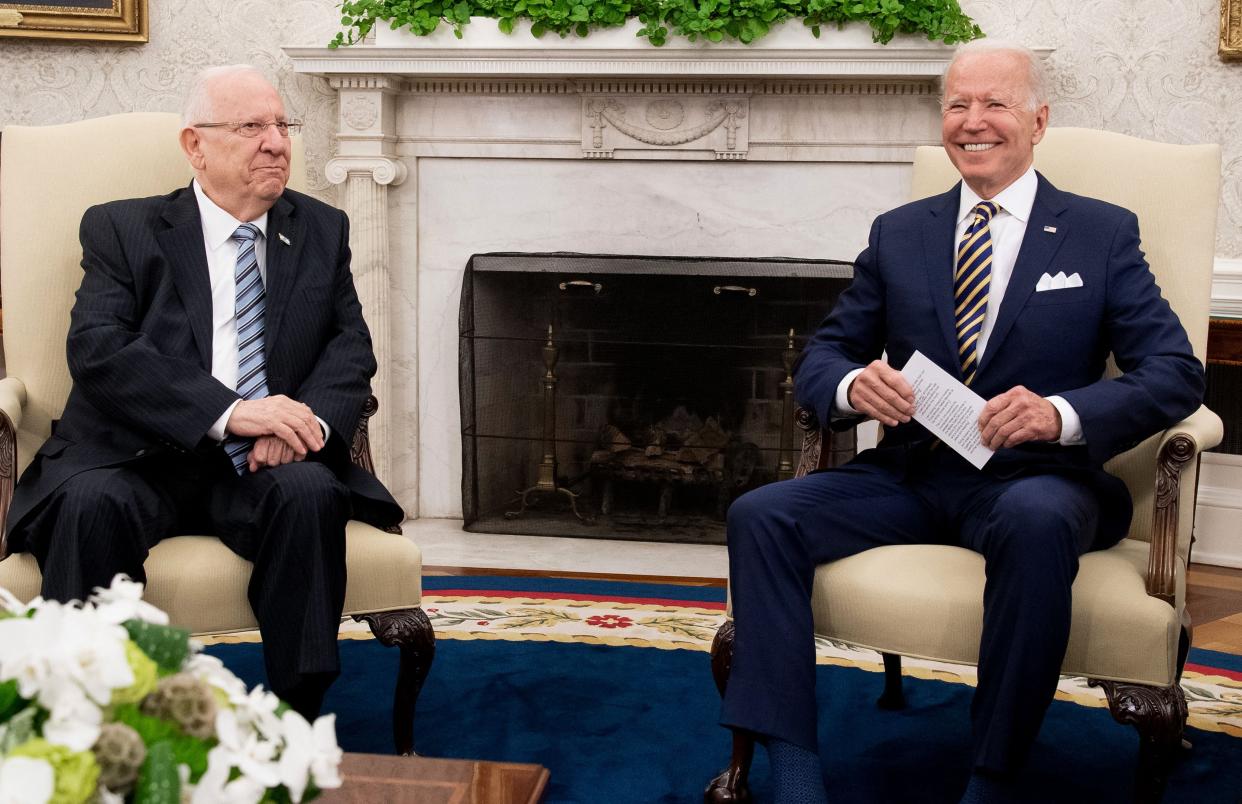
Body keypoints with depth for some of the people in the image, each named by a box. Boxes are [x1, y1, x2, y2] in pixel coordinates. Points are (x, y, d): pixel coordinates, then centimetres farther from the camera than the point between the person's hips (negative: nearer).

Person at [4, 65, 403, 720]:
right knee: (91, 505, -33)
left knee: (309, 492, -31)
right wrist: (229, 412, -21)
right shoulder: (121, 230, 8)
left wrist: (310, 419, -16)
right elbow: (96, 350, -8)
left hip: (265, 468, 2)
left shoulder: (322, 231, 18)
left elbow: (352, 346, 9)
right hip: (136, 461, -1)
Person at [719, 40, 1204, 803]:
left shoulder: (1103, 233, 6)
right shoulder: (898, 233, 14)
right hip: (910, 475, 4)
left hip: (1030, 478, -3)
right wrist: (852, 384, -13)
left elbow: (1175, 372, -3)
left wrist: (1061, 414, -22)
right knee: (760, 515, -21)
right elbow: (824, 353, 13)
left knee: (1036, 520, -39)